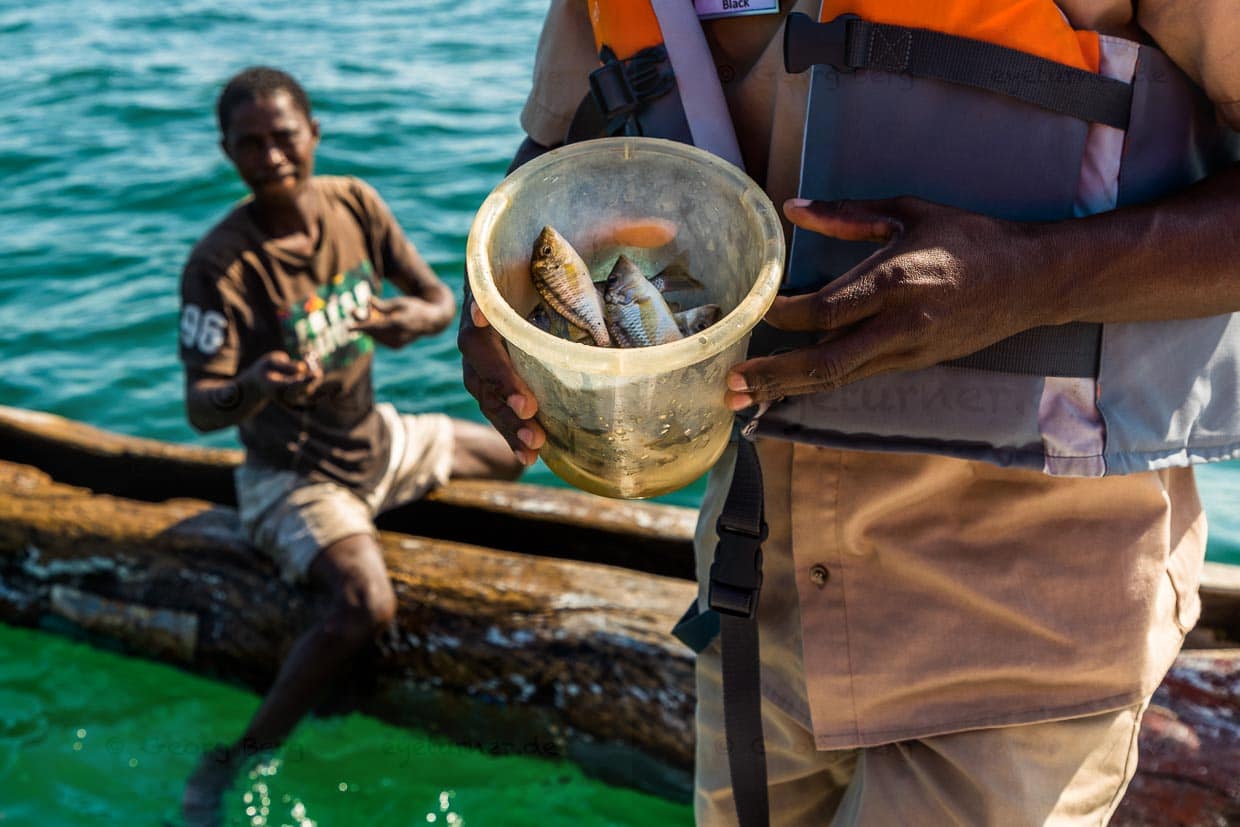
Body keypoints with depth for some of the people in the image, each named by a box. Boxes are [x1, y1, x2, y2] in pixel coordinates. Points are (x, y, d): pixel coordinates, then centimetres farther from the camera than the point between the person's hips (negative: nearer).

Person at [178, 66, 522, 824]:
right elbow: (201, 410, -26)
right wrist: (253, 386, -49)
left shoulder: (354, 203, -8)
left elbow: (443, 300, -1)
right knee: (364, 606, -32)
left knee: (513, 457, 20)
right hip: (294, 474, -7)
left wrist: (414, 318, -26)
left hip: (378, 440, 7)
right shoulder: (220, 263, -24)